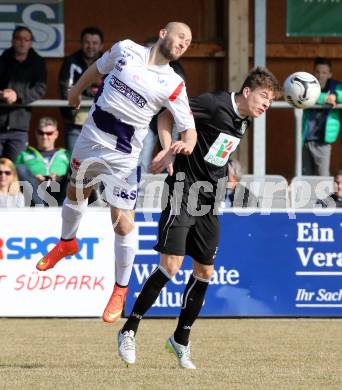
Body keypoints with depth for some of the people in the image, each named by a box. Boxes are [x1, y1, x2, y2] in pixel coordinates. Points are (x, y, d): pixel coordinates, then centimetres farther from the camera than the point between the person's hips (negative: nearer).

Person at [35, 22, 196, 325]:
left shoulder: (173, 85, -12)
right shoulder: (126, 49, -4)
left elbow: (189, 128, -13)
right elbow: (98, 68, 16)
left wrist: (186, 144, -35)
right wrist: (77, 90, 28)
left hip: (123, 157, -4)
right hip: (91, 139, 4)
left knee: (123, 222, -7)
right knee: (76, 192, 26)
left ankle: (121, 289, 10)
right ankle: (67, 242, 56)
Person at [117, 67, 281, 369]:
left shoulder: (244, 121, 10)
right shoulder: (215, 104, -14)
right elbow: (167, 116, -10)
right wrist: (167, 151, -20)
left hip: (209, 200, 8)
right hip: (184, 191, -8)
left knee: (204, 271, 8)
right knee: (171, 265, -15)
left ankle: (181, 340, 22)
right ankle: (129, 332, -6)